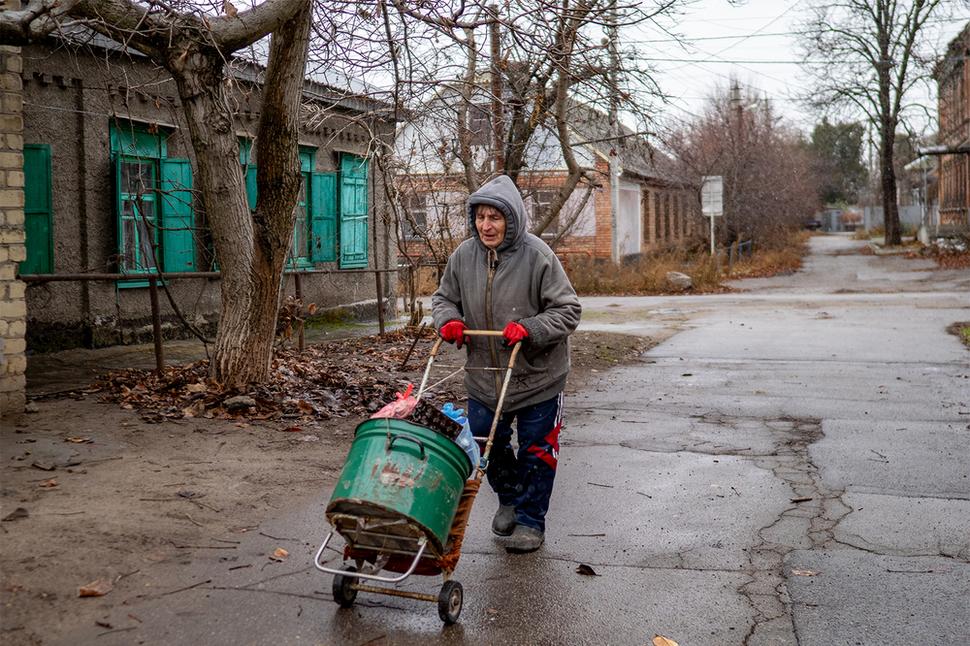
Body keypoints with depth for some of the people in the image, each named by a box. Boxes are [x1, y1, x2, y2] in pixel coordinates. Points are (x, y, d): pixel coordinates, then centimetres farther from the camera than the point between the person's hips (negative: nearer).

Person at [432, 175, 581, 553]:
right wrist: (448, 320, -9)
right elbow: (444, 296, 12)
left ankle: (531, 521, 26)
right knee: (487, 445, 15)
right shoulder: (463, 256, -4)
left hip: (537, 377, -4)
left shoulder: (537, 256, -18)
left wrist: (530, 329, -28)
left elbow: (568, 310, -14)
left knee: (536, 451, 8)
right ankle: (509, 499, 42)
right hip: (483, 377, 4)